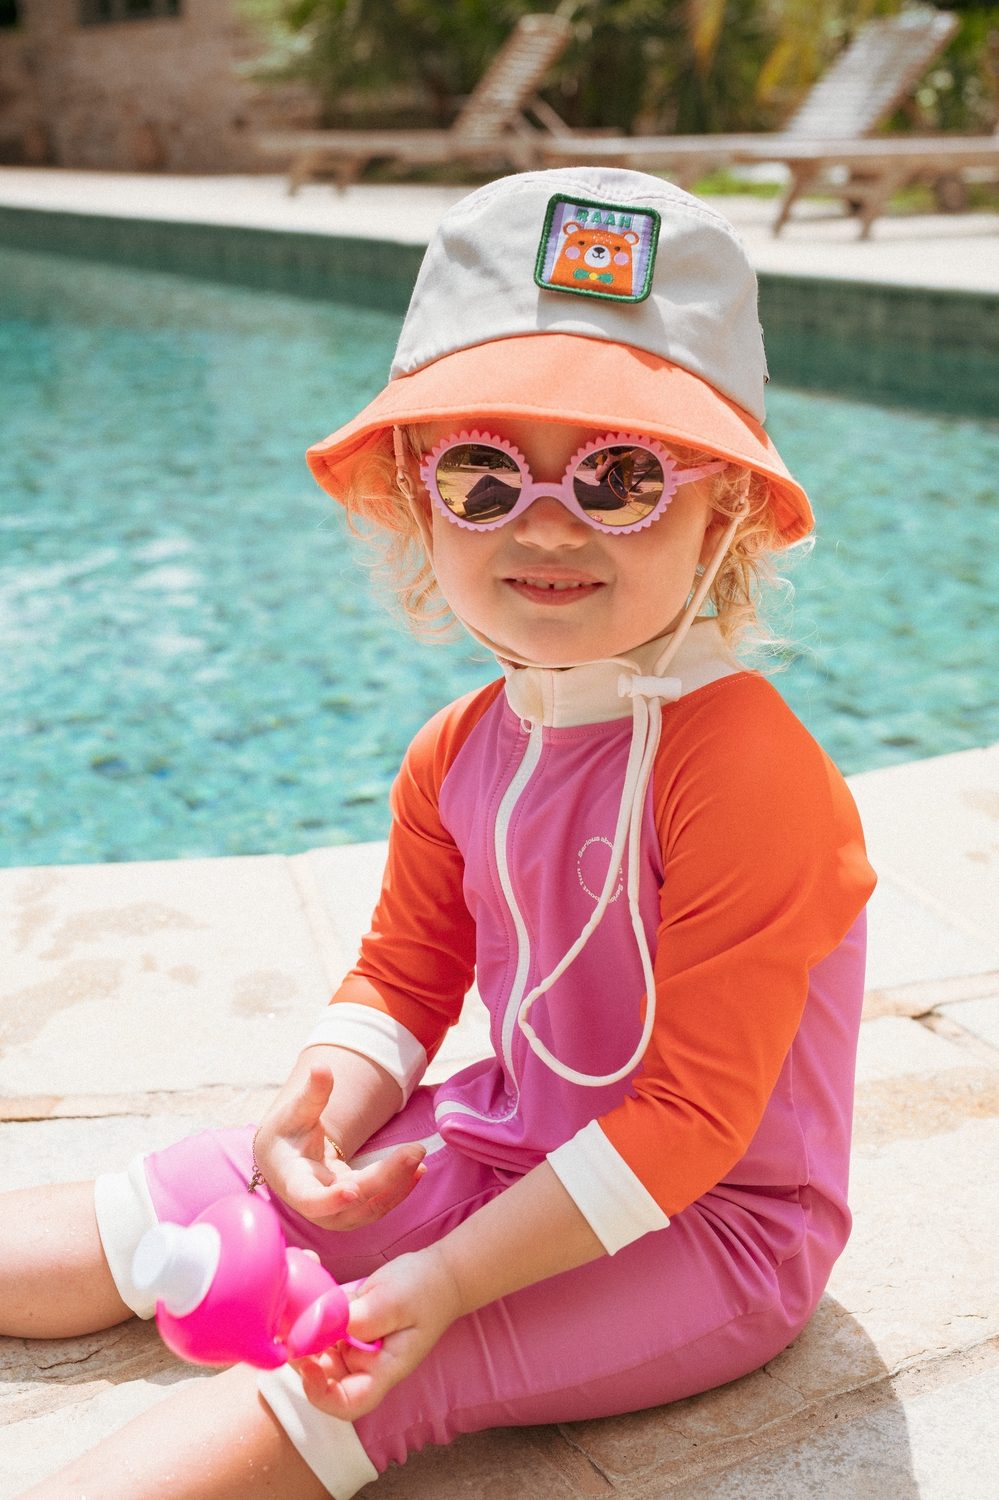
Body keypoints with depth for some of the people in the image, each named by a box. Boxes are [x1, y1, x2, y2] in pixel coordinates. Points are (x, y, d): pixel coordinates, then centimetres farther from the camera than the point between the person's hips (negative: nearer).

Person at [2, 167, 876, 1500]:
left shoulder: (744, 771, -27)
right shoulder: (457, 753, -3)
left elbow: (695, 1112, -25)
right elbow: (403, 982, 7)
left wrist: (453, 1276, -25)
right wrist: (324, 1113, -14)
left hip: (709, 1227, -6)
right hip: (511, 1142, 7)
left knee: (342, 1380, -26)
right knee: (139, 1218, 5)